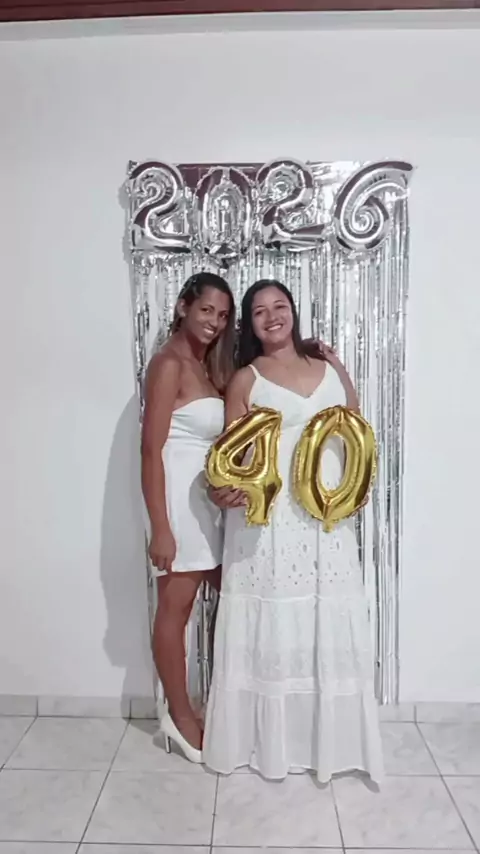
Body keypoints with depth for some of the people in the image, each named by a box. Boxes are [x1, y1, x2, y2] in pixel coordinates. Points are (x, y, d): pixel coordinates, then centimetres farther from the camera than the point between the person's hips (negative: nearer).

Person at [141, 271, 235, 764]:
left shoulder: (209, 366, 14)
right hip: (180, 498, -9)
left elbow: (225, 434, 11)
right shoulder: (169, 363, -12)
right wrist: (160, 528, -20)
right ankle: (179, 714, 23)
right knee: (176, 608, 6)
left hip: (214, 499, 9)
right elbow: (151, 449, -18)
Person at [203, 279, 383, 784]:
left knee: (329, 624, 11)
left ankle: (330, 738, 30)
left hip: (327, 516, 4)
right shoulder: (245, 380, 0)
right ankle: (264, 739, 24)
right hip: (268, 518, -3)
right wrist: (222, 488, -23)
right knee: (271, 624, 5)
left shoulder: (329, 368, 11)